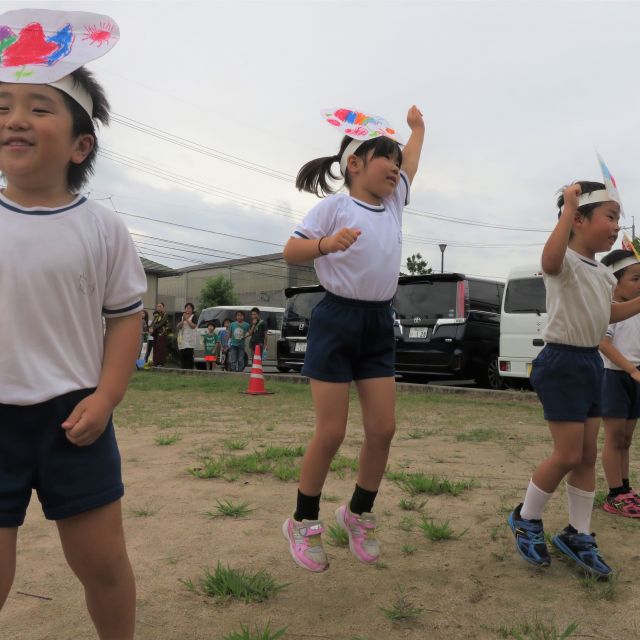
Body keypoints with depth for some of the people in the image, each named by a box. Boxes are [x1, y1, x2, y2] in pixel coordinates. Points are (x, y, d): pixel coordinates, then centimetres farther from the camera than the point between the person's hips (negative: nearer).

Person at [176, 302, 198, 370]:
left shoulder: (193, 317, 4)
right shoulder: (182, 316, 15)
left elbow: (194, 326, -10)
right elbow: (178, 327, 5)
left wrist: (187, 319, -12)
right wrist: (183, 320, -9)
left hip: (190, 339, -4)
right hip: (182, 339, 4)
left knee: (189, 355, -13)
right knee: (182, 356, -2)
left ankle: (190, 369, -13)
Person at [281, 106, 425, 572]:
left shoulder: (394, 202, 13)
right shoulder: (334, 205, -6)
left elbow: (411, 162, 31)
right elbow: (291, 251, -14)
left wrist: (417, 126, 44)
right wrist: (326, 243, -32)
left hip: (379, 324, 7)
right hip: (337, 320, -6)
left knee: (383, 428, 3)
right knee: (331, 433, -4)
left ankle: (359, 513, 25)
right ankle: (303, 522, 17)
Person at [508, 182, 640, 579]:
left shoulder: (602, 273, 15)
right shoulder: (567, 262, -14)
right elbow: (550, 261, -40)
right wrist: (568, 208, -33)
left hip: (592, 362, 9)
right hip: (561, 362, -9)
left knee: (589, 455, 11)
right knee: (568, 455, -6)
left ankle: (577, 535, 23)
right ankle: (526, 518, 16)